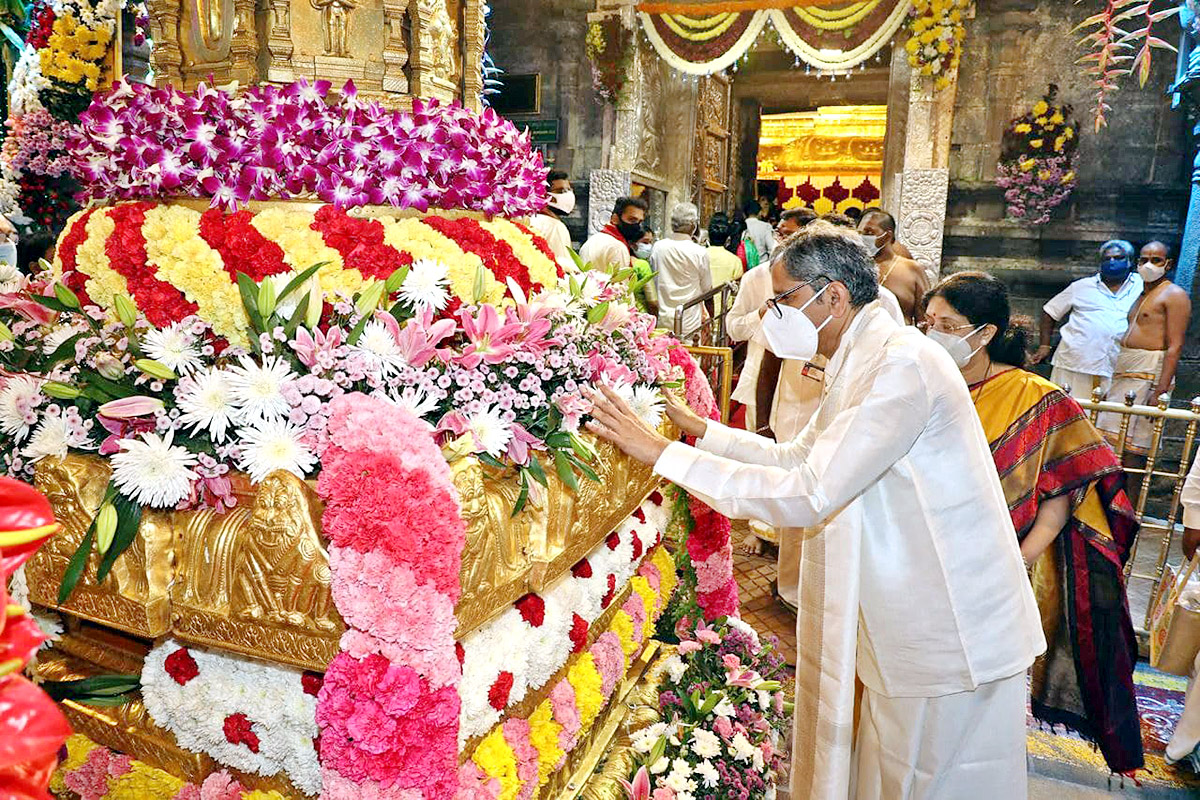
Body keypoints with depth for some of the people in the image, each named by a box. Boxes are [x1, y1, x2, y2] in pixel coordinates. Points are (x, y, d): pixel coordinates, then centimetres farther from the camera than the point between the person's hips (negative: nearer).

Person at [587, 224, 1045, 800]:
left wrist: (665, 454, -30)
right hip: (904, 621, 9)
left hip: (949, 637, -9)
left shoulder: (902, 364, -25)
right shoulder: (862, 361, 8)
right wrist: (699, 429, 9)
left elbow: (808, 494, -31)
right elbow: (799, 457, 16)